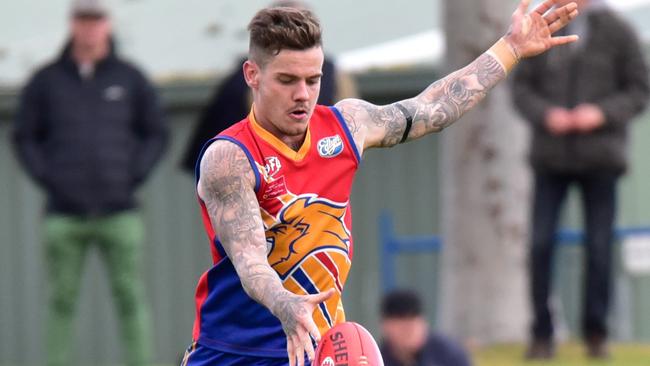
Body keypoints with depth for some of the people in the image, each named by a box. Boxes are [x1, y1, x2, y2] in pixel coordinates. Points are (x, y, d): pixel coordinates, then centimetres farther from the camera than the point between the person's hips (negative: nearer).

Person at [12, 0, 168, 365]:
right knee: (61, 302, 0)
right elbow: (25, 137, 11)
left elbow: (157, 133, 11)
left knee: (131, 298, -4)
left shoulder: (130, 78, 5)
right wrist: (46, 178, -3)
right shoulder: (47, 81, 5)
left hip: (119, 212, 0)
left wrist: (135, 176, -2)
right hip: (64, 214, 0)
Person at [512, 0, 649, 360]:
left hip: (599, 157, -1)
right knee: (540, 243, -4)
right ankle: (542, 334, 4)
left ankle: (596, 333, 13)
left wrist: (603, 113, -15)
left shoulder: (616, 32, 0)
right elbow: (521, 86, 6)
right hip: (551, 156, 1)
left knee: (599, 247, 2)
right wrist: (545, 114, -12)